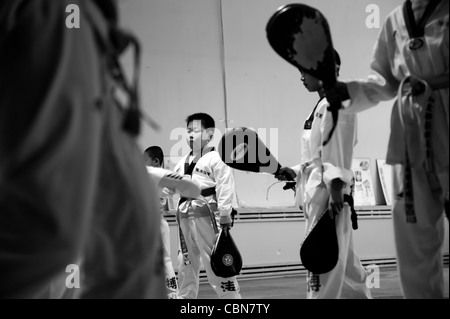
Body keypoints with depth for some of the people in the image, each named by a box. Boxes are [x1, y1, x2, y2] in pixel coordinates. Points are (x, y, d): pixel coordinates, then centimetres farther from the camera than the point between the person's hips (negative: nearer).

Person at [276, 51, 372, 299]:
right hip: (318, 191, 10)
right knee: (344, 263, 13)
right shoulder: (322, 106, 22)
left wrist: (336, 188, -23)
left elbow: (338, 150, -17)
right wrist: (295, 172, 13)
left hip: (328, 193, -10)